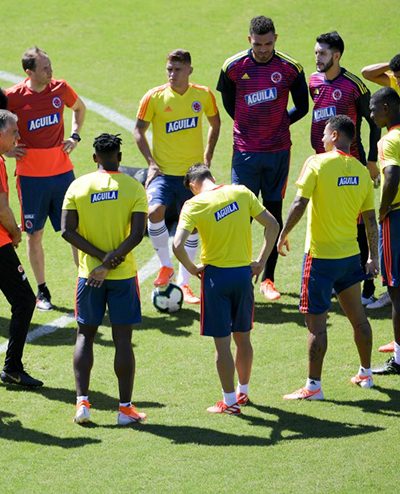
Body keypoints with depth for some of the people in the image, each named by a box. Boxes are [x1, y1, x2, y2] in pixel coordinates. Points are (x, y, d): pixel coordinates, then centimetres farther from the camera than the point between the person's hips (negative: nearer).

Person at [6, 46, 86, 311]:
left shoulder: (60, 88, -1)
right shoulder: (13, 97, -11)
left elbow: (79, 108, 20)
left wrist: (75, 136, 9)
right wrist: (8, 149, -6)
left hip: (62, 170, 2)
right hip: (31, 176, -2)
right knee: (35, 234, 5)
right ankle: (42, 291, 17)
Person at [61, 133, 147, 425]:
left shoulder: (78, 187, -2)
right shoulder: (134, 188, -5)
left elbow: (68, 230, -9)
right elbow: (137, 233, -15)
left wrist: (101, 257, -11)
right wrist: (111, 260, -15)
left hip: (88, 275, 1)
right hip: (124, 275, -1)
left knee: (85, 335, 13)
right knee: (123, 340, 4)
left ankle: (82, 401, 5)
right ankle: (125, 408, 6)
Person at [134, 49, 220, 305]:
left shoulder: (203, 95, -2)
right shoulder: (154, 97, -7)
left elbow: (215, 123, 15)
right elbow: (139, 131, 1)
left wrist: (207, 157, 7)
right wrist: (151, 163, -9)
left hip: (193, 173, 2)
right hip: (163, 171, -2)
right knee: (155, 212, -26)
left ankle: (183, 282, 19)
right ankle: (166, 266, -6)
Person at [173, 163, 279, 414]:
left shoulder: (194, 205, -10)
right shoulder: (241, 193, 1)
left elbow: (178, 245, -20)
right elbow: (272, 225, 1)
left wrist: (192, 268, -4)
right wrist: (261, 261, 6)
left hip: (216, 274, -4)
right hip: (244, 273, 4)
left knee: (222, 343, 4)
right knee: (243, 338, 19)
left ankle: (230, 401, 9)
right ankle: (243, 391, 33)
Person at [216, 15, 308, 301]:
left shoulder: (290, 69, -4)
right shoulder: (233, 67, -5)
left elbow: (301, 107, 9)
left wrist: (278, 124, 4)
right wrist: (249, 125, 10)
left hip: (278, 151, 1)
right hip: (245, 151, -1)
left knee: (274, 213, 5)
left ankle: (269, 279, 13)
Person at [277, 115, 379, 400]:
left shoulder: (317, 163, -12)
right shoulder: (361, 171, 4)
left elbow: (299, 204, -17)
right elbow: (370, 219, 7)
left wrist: (283, 235, -4)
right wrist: (373, 258, 14)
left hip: (321, 256, -6)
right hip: (351, 255, 6)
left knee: (316, 322, -2)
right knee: (358, 316, 18)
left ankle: (313, 387, 0)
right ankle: (366, 373, 30)